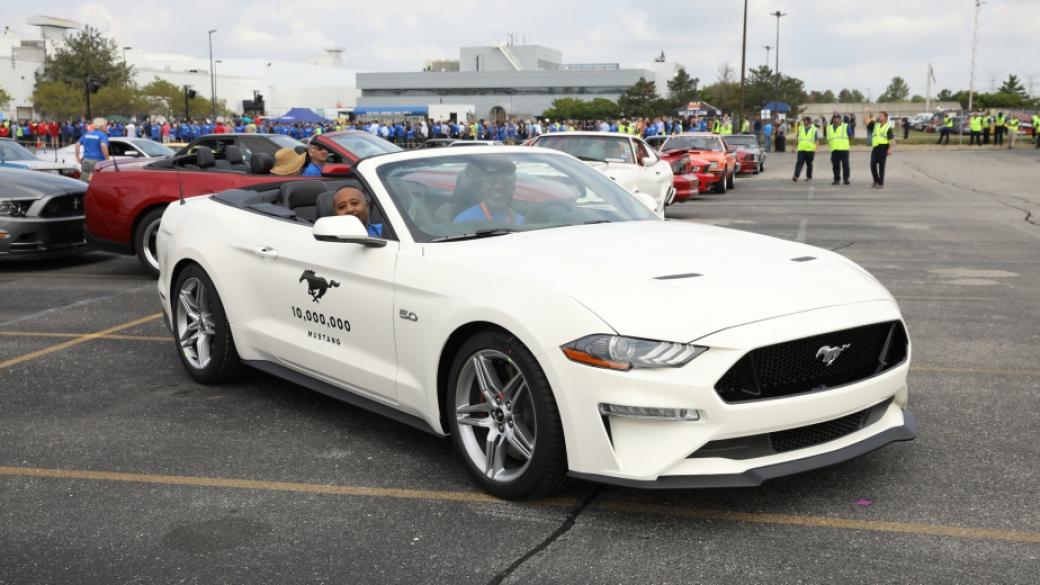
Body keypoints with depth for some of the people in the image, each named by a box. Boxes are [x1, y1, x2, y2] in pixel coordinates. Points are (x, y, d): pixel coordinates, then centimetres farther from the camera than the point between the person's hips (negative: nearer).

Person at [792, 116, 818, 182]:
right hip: (801, 149, 2)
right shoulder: (800, 128, 11)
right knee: (799, 163, -11)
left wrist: (816, 149, -9)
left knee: (809, 164, 7)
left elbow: (817, 140, 0)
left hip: (810, 149, -2)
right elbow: (797, 138, 19)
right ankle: (796, 176, -20)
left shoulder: (814, 129, 2)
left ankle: (809, 176, 19)